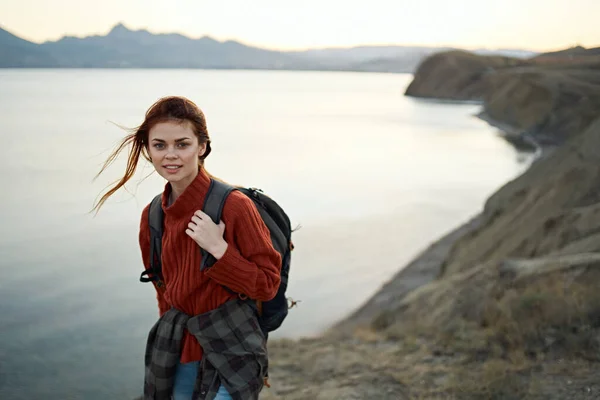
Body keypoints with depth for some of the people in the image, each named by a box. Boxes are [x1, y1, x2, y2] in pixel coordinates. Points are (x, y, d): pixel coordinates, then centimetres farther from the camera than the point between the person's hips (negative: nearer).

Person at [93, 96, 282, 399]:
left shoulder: (234, 206, -17)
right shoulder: (152, 216, 1)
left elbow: (268, 284, -12)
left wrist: (219, 250, -22)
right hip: (178, 350, 5)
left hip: (231, 352, -5)